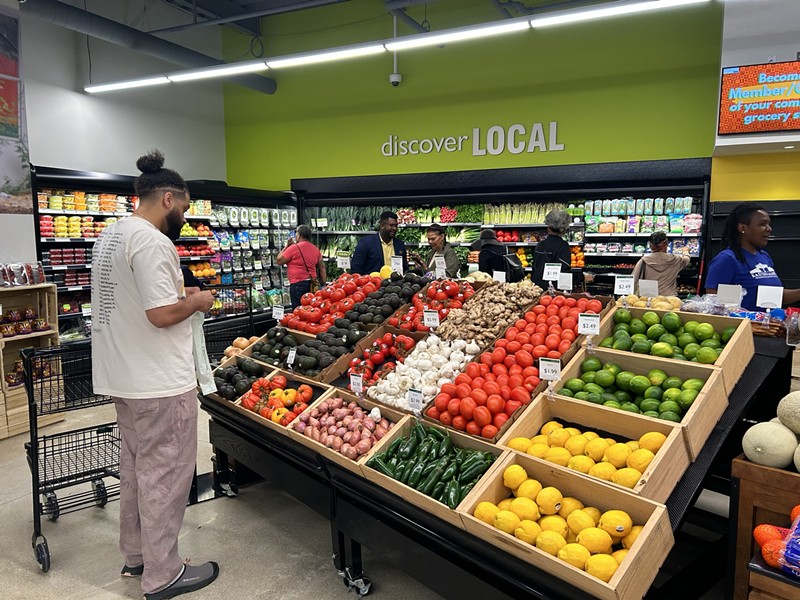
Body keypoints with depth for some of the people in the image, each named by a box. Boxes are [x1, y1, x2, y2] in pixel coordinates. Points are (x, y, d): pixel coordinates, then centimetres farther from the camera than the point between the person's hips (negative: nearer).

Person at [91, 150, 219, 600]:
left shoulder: (111, 235, 11)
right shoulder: (152, 242, -21)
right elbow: (162, 315, -26)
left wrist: (178, 293, 12)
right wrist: (197, 301, -8)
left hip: (123, 377, 10)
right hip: (160, 382, -10)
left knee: (136, 466, 21)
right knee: (165, 474, 3)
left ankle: (136, 555, 37)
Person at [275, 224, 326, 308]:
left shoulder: (294, 248, -9)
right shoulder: (315, 249, 11)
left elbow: (279, 261, -3)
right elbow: (322, 267, 13)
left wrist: (286, 246, 4)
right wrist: (323, 284, 18)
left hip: (298, 284, -7)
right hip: (312, 284, 7)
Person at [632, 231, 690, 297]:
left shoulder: (644, 261, -5)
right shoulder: (674, 260, 1)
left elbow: (634, 281, -6)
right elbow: (686, 259, 25)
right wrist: (685, 252, 47)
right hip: (669, 296, 1)